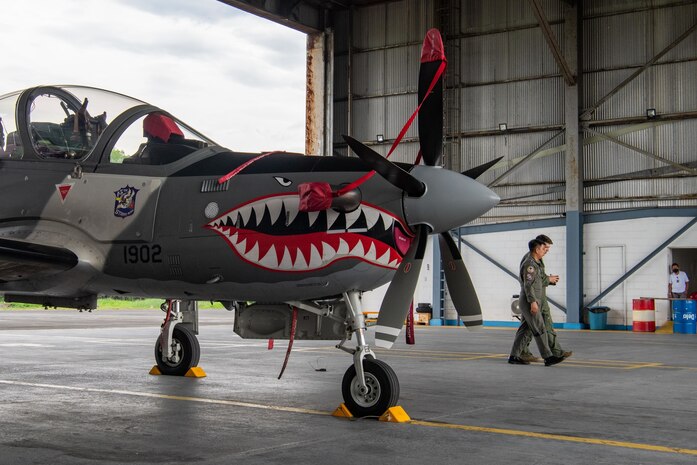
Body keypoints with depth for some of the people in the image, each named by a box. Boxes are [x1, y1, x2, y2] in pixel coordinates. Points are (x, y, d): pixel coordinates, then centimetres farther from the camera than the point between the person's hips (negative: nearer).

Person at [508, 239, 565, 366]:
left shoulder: (534, 263, 16)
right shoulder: (529, 264, -16)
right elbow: (528, 284, -22)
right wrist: (533, 302, -26)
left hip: (532, 302, 10)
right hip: (529, 302, -10)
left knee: (524, 330, 9)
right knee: (539, 329, -10)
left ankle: (514, 357, 10)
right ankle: (548, 357, -11)